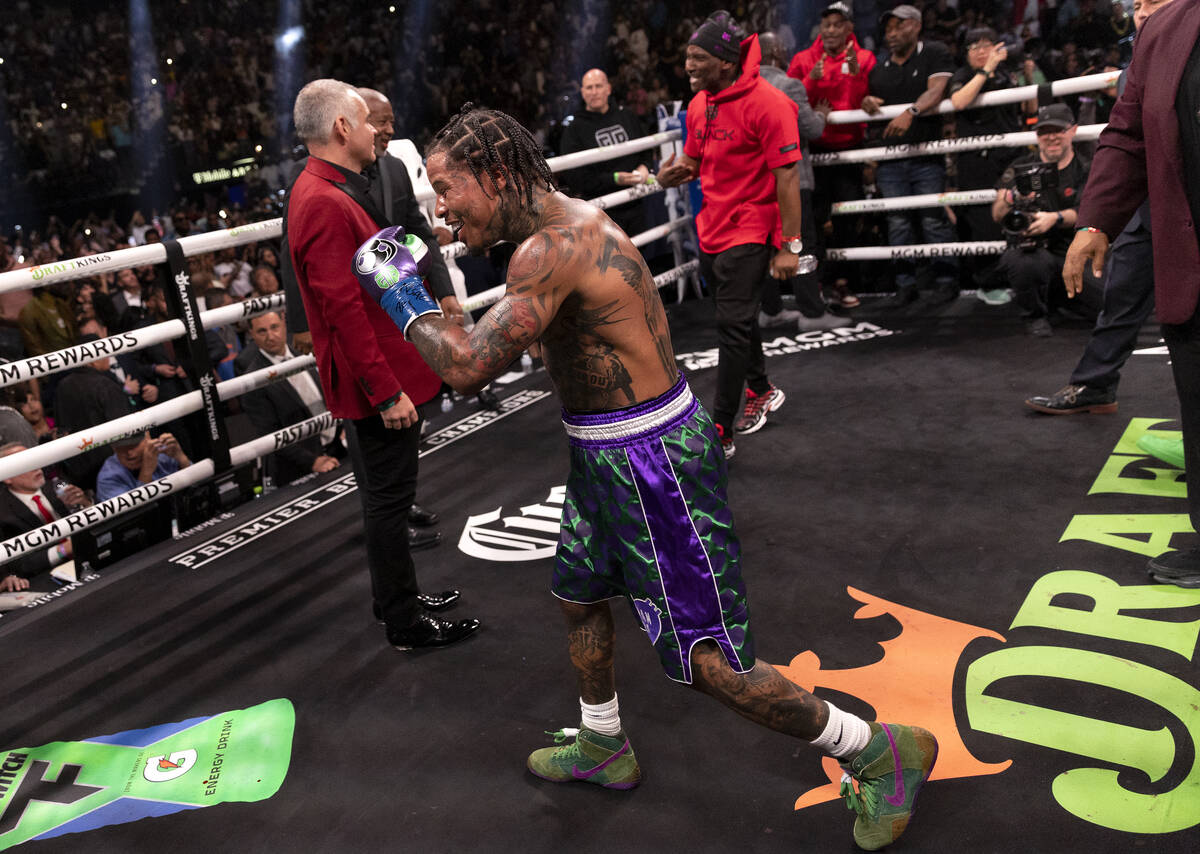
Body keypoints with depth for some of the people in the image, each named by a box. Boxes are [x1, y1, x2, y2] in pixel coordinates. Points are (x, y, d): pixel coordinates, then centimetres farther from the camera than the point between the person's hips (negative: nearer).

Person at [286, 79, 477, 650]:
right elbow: (343, 309, -25)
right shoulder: (324, 202, -21)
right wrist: (385, 390, -25)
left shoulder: (332, 191, 13)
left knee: (386, 494, 20)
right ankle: (405, 624, 15)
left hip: (380, 376, 11)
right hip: (376, 382, -11)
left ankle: (398, 597, 36)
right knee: (389, 498, 1)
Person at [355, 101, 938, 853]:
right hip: (604, 452, 10)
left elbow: (469, 367, -30)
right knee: (579, 596, 25)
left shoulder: (554, 248, -25)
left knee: (708, 659, -2)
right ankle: (604, 749, 49)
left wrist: (399, 290, -16)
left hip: (650, 461, -10)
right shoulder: (564, 222, 7)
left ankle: (883, 754, 17)